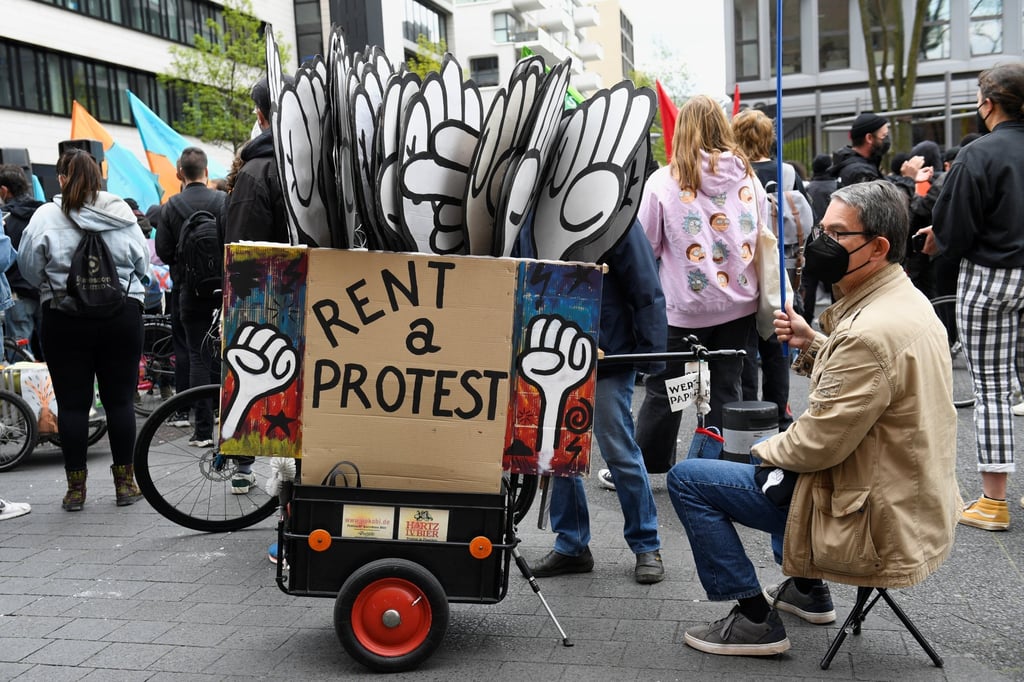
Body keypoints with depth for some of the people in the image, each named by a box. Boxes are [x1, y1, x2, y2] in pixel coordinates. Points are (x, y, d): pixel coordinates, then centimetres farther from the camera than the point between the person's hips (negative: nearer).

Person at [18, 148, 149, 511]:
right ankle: (125, 482, 14)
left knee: (72, 403, 6)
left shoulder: (45, 216, -5)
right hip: (122, 316, 1)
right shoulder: (122, 212, 0)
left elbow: (30, 268, 1)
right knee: (120, 400, 8)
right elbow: (143, 263, 5)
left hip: (65, 320, -1)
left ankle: (75, 487, 12)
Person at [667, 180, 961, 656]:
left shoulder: (871, 332, -29)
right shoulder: (906, 300, 3)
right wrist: (813, 345, 2)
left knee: (686, 478, -6)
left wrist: (767, 450, -5)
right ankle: (807, 589, 37)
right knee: (775, 453, 34)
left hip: (873, 523, -10)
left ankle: (755, 620, 5)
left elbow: (818, 444, -25)